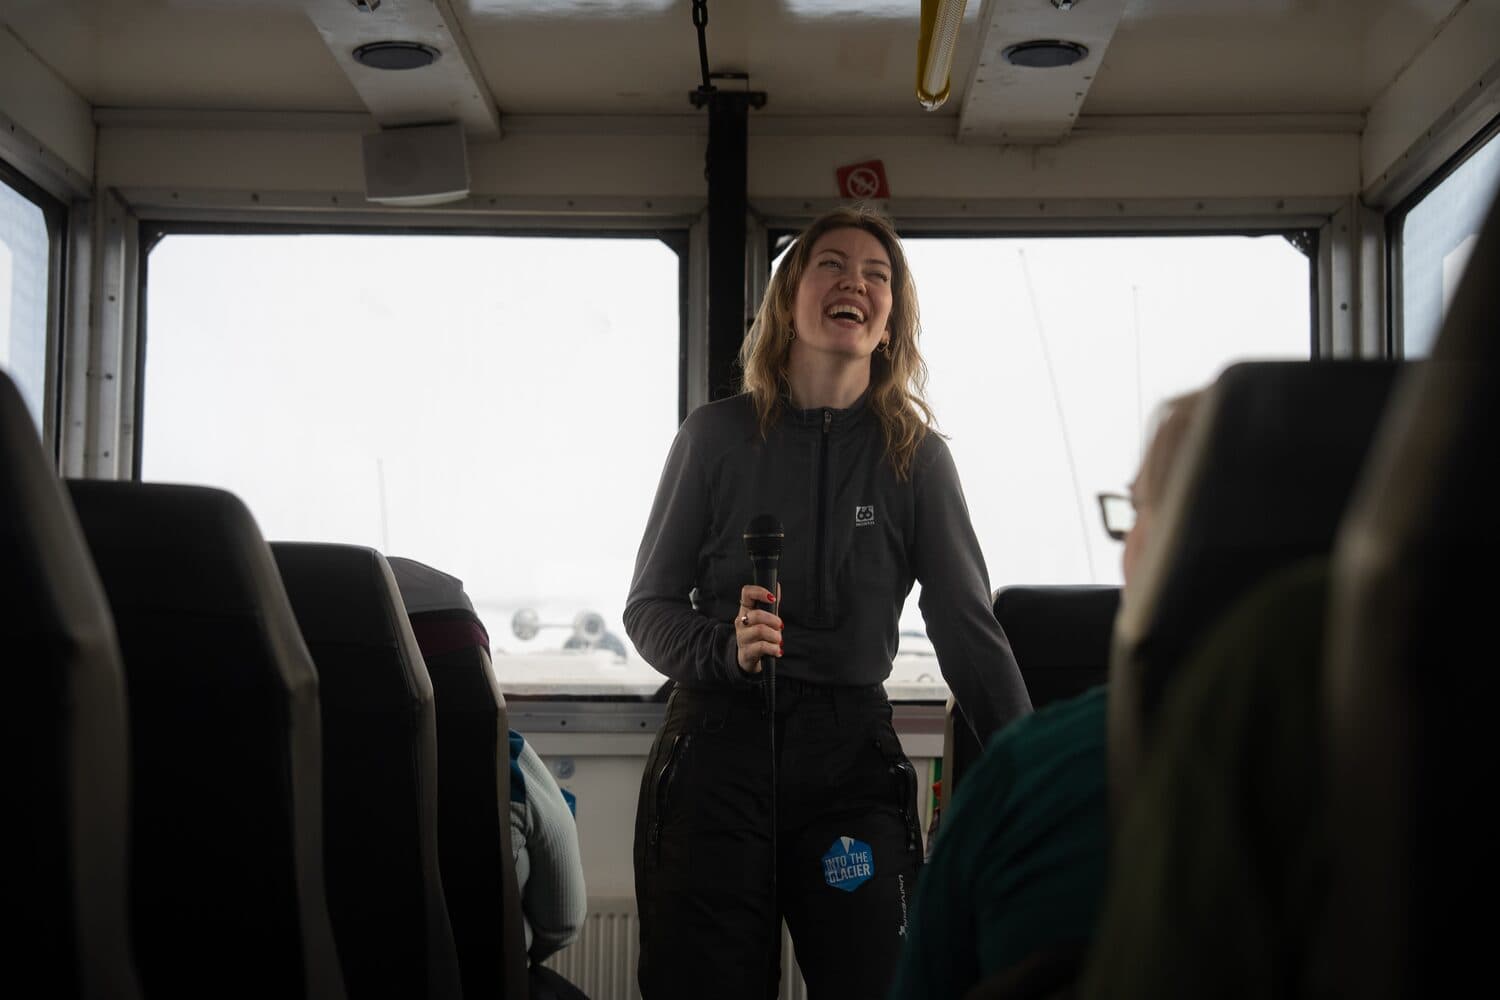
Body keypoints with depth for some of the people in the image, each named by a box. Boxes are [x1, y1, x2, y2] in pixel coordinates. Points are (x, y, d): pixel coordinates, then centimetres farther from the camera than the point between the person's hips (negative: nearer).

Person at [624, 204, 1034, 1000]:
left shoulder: (915, 455, 3)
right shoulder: (717, 435, 1)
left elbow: (968, 628, 3)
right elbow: (648, 606, 5)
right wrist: (725, 647, -16)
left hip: (850, 754, 1)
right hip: (716, 748, 0)